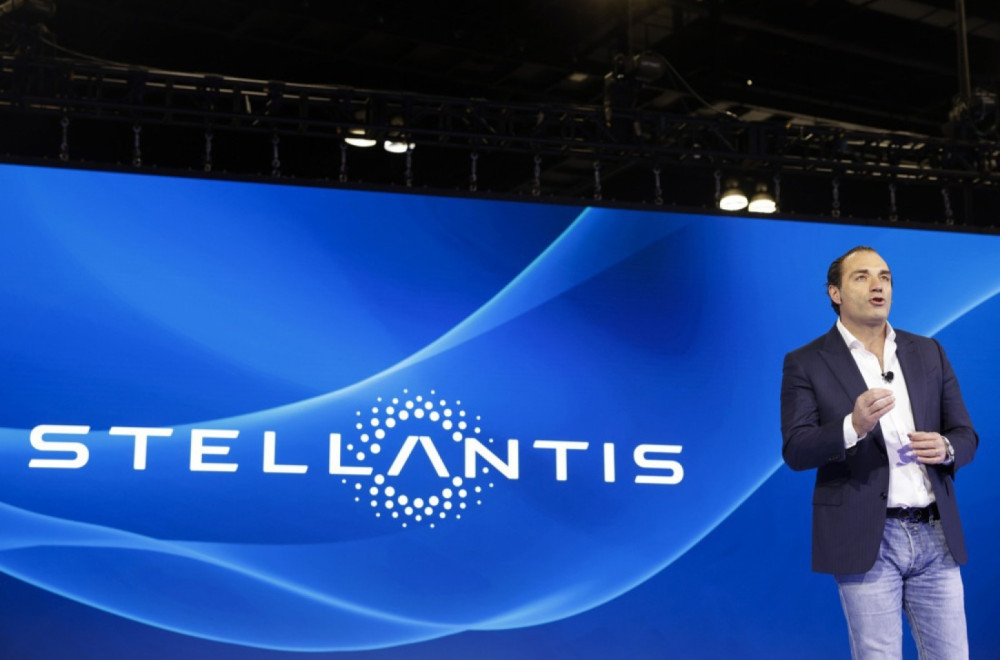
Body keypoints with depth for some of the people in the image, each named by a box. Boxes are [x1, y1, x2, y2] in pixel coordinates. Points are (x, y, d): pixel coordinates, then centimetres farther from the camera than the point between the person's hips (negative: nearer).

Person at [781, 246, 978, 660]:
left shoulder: (928, 353, 12)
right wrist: (853, 427, -27)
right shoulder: (807, 363, 0)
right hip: (865, 539, -4)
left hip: (936, 534, 4)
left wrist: (946, 448, -12)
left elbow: (966, 435, 12)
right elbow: (795, 451, -9)